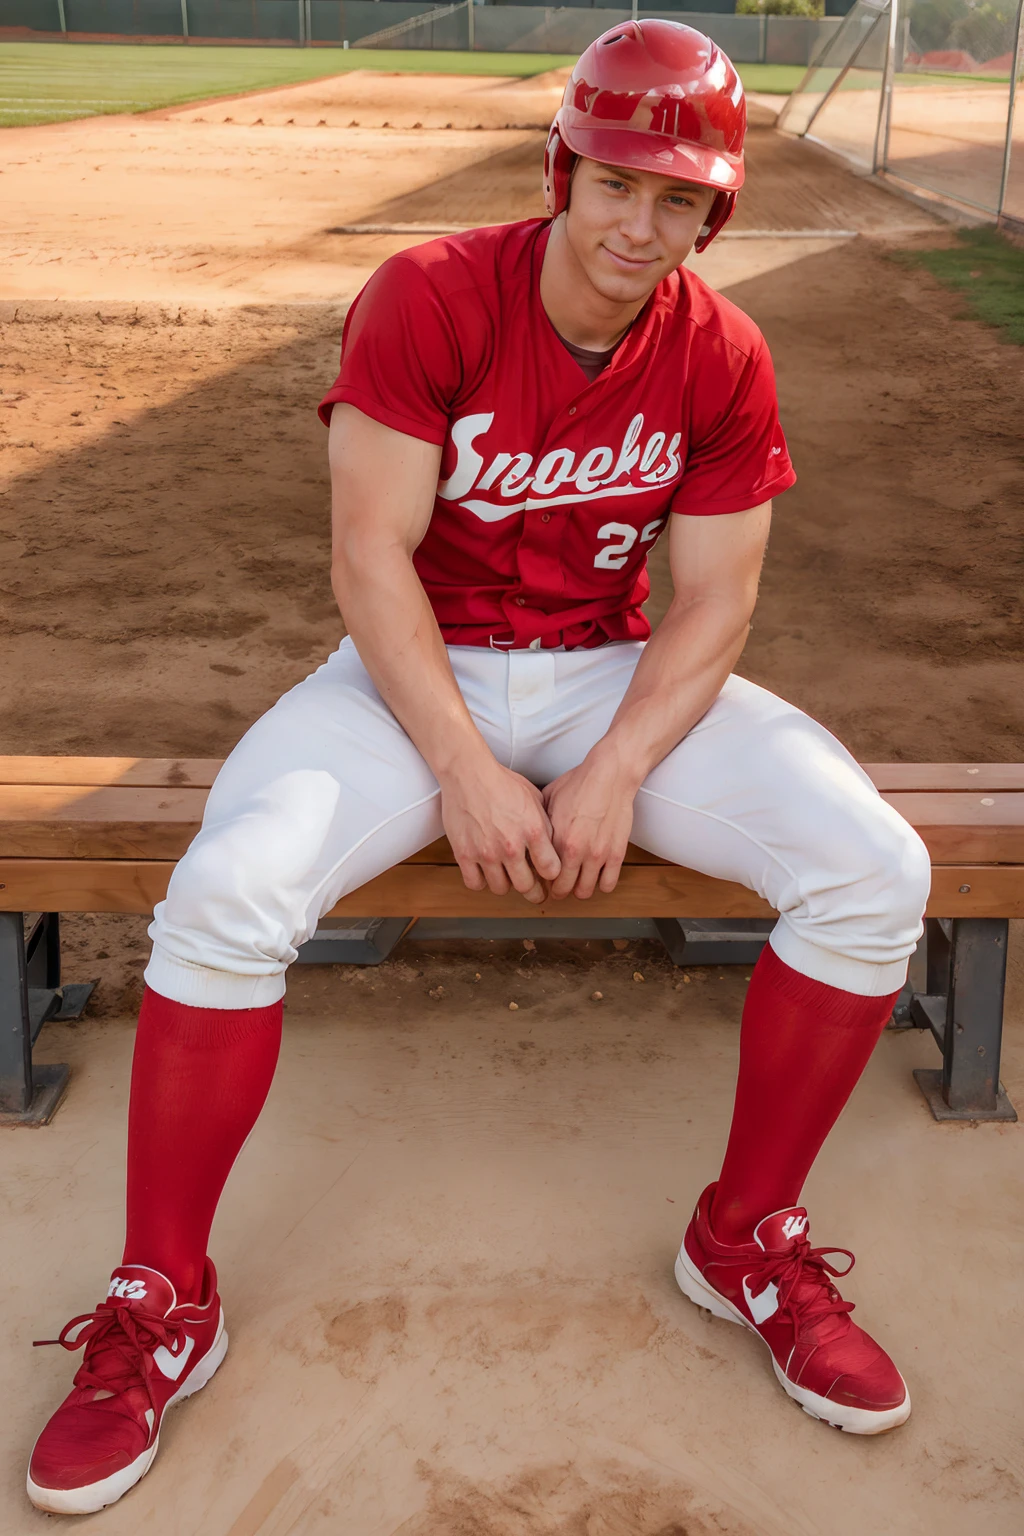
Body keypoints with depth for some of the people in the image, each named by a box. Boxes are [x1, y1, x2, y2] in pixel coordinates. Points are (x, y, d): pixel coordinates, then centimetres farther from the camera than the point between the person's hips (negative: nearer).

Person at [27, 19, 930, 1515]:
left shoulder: (723, 357, -4)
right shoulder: (427, 298, -14)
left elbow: (715, 598, -4)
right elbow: (369, 558, -17)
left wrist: (615, 775, -19)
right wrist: (464, 771, -24)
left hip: (617, 677, 3)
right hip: (416, 672, -2)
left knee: (875, 870, -17)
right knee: (231, 891, -29)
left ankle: (748, 1235, 2)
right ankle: (162, 1307, -9)